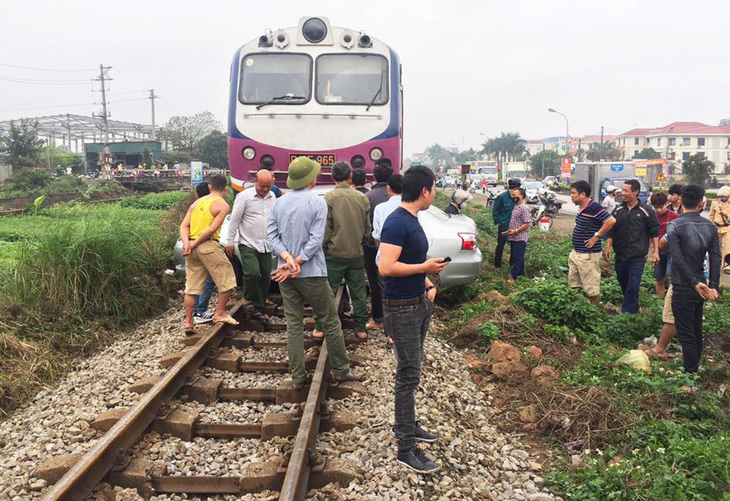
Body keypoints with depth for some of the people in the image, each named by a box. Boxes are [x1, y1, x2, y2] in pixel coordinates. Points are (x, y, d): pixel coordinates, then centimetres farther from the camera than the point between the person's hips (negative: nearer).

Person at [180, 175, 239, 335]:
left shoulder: (197, 202, 17)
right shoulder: (222, 205, -2)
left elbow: (184, 226, 8)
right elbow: (212, 229, -13)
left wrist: (186, 243, -5)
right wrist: (194, 244, -10)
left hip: (192, 247, 7)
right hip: (208, 245, -7)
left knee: (191, 287, 11)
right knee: (227, 280, 9)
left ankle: (189, 323, 13)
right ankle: (220, 313, 12)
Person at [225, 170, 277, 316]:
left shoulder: (272, 197, 10)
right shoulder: (244, 196, -7)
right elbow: (234, 220, -5)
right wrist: (230, 242, -7)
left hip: (266, 246, 5)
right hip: (248, 245, -5)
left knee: (265, 278, 5)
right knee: (253, 273, -21)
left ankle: (258, 308, 19)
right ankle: (248, 300, 5)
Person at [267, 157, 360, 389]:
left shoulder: (279, 203, 5)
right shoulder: (317, 203, -10)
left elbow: (271, 235, 0)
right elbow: (315, 240, -16)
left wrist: (287, 257, -12)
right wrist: (296, 263, -12)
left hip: (284, 274, 5)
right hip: (311, 273, -5)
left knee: (293, 324, 9)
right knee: (330, 321, 8)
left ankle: (298, 376, 12)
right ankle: (341, 369, 17)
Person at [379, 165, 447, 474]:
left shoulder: (412, 220, 10)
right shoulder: (397, 223, -20)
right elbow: (386, 267, -29)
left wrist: (429, 284, 9)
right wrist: (425, 268, -19)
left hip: (420, 304, 9)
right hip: (402, 309, -9)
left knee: (411, 370, 18)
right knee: (409, 375, -4)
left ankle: (407, 425, 33)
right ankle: (406, 449, 5)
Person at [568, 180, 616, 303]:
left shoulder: (594, 207, -18)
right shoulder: (582, 207, 9)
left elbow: (611, 220, -26)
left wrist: (597, 236, -20)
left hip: (588, 255, -10)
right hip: (576, 252, 10)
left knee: (591, 288, 0)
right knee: (573, 285, 18)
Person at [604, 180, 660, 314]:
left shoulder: (646, 211, -3)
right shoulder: (618, 210, 7)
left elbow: (654, 232, 0)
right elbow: (611, 231, 10)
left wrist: (655, 251, -4)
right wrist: (608, 247, 0)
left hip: (637, 258, -4)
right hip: (620, 256, 5)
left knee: (632, 288, -7)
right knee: (624, 286, 13)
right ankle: (634, 309, 30)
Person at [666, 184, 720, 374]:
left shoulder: (674, 226, -13)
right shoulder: (710, 227, 3)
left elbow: (678, 258, -21)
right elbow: (716, 258, -1)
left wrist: (695, 283, -17)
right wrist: (713, 286, -3)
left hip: (683, 287, -6)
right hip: (700, 288, 6)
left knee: (685, 334, 1)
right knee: (696, 331, 18)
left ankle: (690, 373, 4)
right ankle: (695, 368, 29)